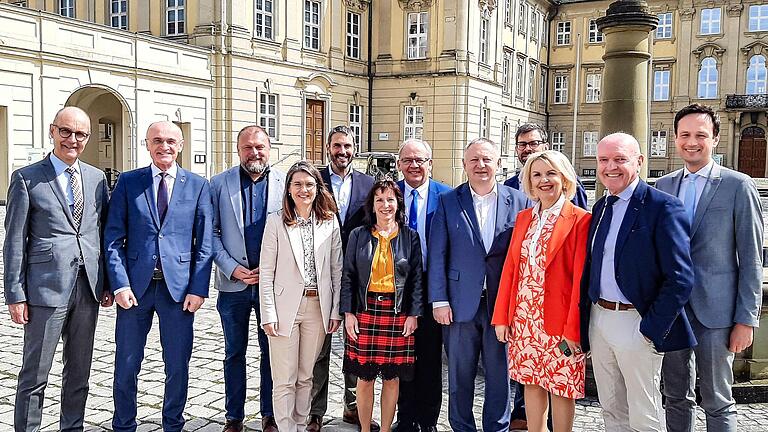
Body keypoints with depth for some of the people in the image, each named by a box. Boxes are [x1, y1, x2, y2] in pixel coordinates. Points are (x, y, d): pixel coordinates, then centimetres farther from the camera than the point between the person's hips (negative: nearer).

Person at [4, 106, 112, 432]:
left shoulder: (97, 178, 10)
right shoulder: (26, 178, -2)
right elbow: (15, 241, -4)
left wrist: (108, 282, 8)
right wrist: (15, 295, -7)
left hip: (88, 286, 4)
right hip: (46, 286, -4)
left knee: (79, 370, 15)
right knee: (35, 374, 4)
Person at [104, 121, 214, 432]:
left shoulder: (198, 185, 4)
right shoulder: (128, 182, 5)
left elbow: (205, 243, 2)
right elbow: (113, 237, 1)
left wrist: (198, 289, -6)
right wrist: (119, 284, -8)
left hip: (179, 287, 0)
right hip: (135, 286, 1)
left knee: (178, 366, 8)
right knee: (126, 365, 10)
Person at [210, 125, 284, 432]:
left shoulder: (285, 183, 1)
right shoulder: (220, 183, 1)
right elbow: (211, 232, 1)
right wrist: (232, 268, -8)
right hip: (234, 281, 0)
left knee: (271, 351, 9)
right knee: (234, 353, 11)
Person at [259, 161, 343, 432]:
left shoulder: (330, 222, 4)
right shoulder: (276, 221, -2)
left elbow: (336, 270, 6)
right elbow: (266, 272, -3)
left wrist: (336, 311, 2)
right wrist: (268, 314, -9)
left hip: (318, 307, 2)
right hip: (285, 307, -2)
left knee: (305, 377, 14)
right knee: (284, 380, 2)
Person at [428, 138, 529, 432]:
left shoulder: (519, 201, 2)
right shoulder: (447, 201, 2)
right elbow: (437, 255, -1)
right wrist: (439, 300, -5)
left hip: (503, 304, 0)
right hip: (460, 304, 0)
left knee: (500, 373, 10)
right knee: (459, 375, 11)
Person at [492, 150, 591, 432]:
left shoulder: (580, 220, -9)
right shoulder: (523, 218, 9)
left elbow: (580, 278, -12)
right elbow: (510, 269, 9)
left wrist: (573, 329, -14)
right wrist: (501, 316, 5)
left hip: (558, 323, -5)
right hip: (523, 319, 5)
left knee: (561, 387, 7)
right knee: (530, 382, 15)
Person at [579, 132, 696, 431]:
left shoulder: (663, 207, -12)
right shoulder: (600, 207, 11)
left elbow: (680, 279, -16)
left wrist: (651, 331, -17)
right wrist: (583, 321, 10)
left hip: (637, 323, -6)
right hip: (598, 320, 7)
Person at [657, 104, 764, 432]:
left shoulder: (738, 186, -5)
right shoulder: (663, 186, 7)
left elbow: (751, 259, -6)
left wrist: (746, 319, -8)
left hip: (715, 312, -4)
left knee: (718, 404, 7)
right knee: (676, 396, 16)